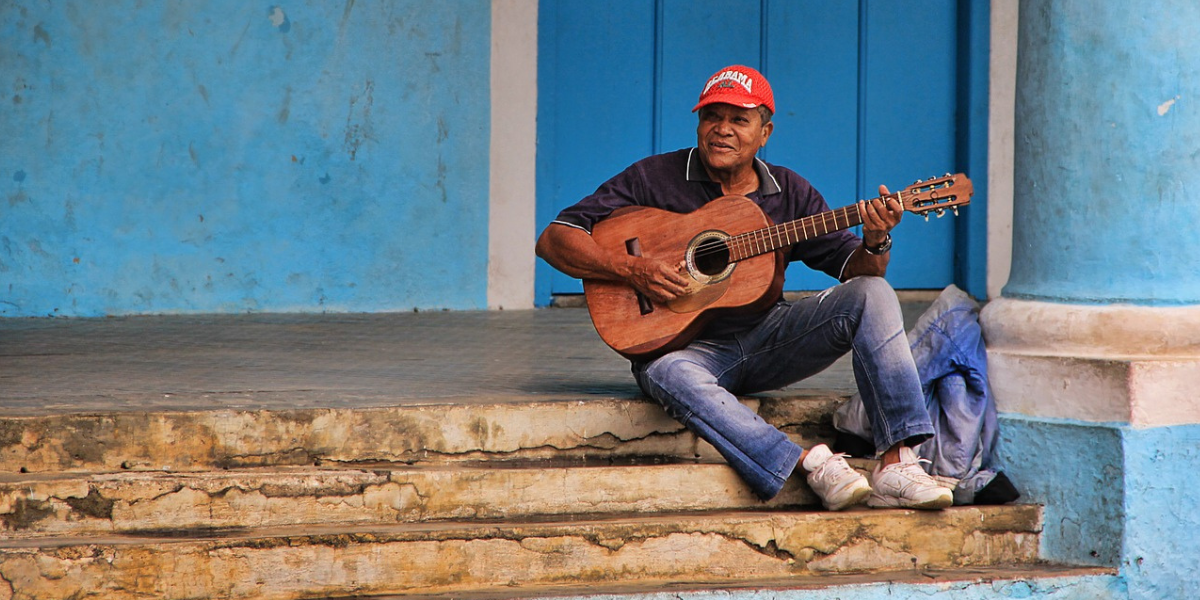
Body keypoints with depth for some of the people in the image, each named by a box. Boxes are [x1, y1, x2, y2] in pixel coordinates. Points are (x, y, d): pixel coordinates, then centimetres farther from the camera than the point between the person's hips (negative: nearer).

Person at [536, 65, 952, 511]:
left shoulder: (789, 193, 9)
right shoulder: (653, 179, 0)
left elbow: (854, 267, 7)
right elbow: (554, 240, -5)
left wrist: (875, 244, -17)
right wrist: (630, 270, -19)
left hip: (767, 336, 3)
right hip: (688, 345, -3)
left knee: (871, 293, -18)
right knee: (669, 374, -40)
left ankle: (896, 465, -28)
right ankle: (812, 466, -39)